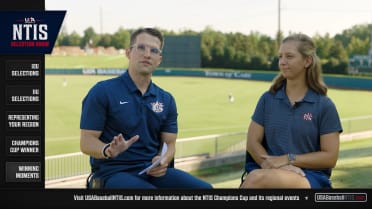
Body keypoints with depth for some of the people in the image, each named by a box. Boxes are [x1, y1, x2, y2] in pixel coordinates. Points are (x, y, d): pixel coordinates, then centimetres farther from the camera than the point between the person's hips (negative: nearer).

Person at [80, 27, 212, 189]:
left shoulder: (166, 100, 13)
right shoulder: (103, 91, -1)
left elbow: (169, 143, 12)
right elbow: (86, 142, -5)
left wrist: (162, 161, -11)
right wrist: (108, 150, -26)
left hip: (153, 171, 6)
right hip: (113, 172, -5)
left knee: (204, 188, -19)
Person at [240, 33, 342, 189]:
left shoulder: (324, 105, 3)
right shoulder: (268, 99, 13)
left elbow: (330, 157, 0)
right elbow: (253, 142, 7)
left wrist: (288, 160, -10)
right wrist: (272, 163, -13)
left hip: (311, 178, -3)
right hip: (270, 172, 3)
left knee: (258, 178, -37)